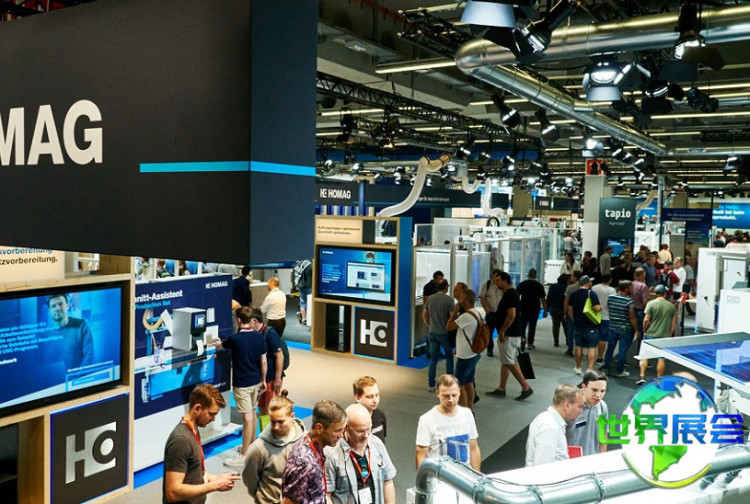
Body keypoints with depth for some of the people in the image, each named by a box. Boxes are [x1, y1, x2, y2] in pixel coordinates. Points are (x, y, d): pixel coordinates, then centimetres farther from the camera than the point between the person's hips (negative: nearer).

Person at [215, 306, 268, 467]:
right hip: (256, 381, 6)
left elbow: (219, 345, 6)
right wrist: (263, 380, 14)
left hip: (242, 384, -6)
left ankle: (244, 455, 4)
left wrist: (218, 342, 30)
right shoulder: (259, 337, -4)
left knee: (247, 418, -4)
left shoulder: (235, 339, -17)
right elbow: (263, 362, 2)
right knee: (252, 412, 22)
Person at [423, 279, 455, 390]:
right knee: (449, 356, 17)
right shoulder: (449, 299, -13)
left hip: (432, 332, 4)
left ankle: (431, 385, 12)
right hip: (444, 333, -4)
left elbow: (424, 315, 7)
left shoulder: (430, 298, 1)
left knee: (433, 358, 11)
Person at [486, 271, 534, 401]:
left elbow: (511, 315, -26)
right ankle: (501, 389, 20)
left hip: (510, 335, -10)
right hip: (509, 334, 10)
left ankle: (526, 388, 0)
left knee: (509, 362, -6)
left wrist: (502, 331, -20)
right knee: (505, 361, 13)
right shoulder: (509, 293, 14)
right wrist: (502, 332, 21)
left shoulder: (510, 295, -18)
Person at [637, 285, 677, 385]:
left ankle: (642, 376, 1)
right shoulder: (671, 305, 2)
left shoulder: (651, 303, -8)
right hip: (664, 336, 2)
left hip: (650, 335, -2)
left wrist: (644, 331, 4)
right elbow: (674, 322, 6)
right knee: (661, 358, 9)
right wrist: (669, 334, 16)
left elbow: (646, 320, -11)